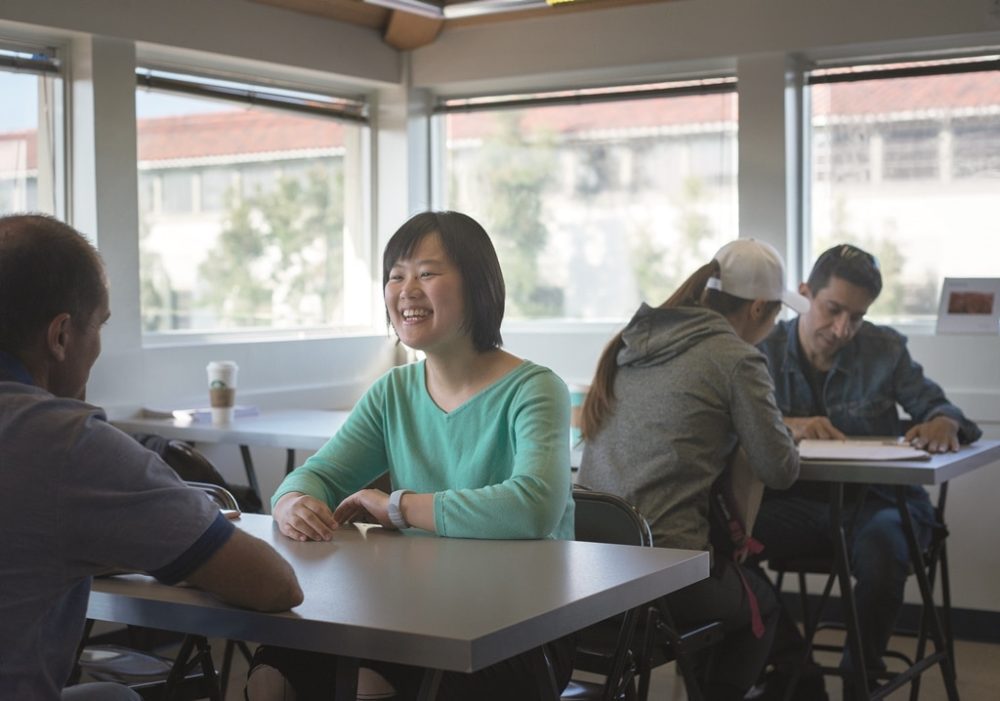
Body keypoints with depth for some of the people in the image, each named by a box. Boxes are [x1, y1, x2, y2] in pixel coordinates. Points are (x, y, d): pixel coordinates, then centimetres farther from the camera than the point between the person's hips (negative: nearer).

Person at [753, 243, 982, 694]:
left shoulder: (885, 349, 4)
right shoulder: (766, 351, 1)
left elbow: (933, 404, 2)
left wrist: (943, 423, -24)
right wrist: (787, 426, -29)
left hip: (875, 500, 0)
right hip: (797, 502, 1)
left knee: (880, 549, -37)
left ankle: (861, 672, -7)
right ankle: (787, 660, -5)